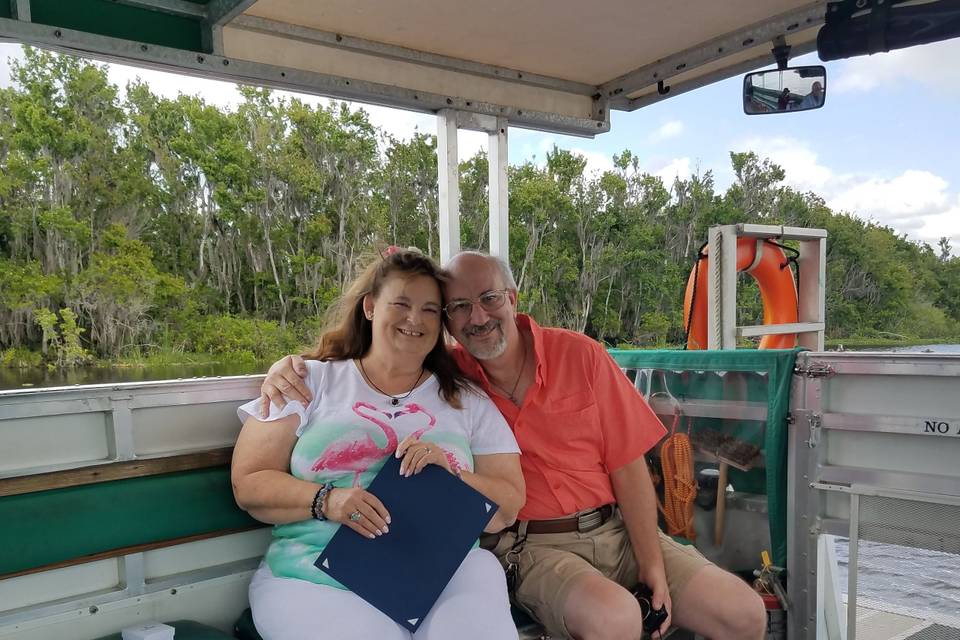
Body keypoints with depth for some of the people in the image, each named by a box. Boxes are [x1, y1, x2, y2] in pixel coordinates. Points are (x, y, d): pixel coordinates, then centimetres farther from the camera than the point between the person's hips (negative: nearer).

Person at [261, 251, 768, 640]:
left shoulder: (578, 355, -4)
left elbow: (627, 466, -2)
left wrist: (653, 566, -6)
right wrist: (286, 364, -17)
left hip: (617, 529, 3)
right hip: (533, 547, -2)